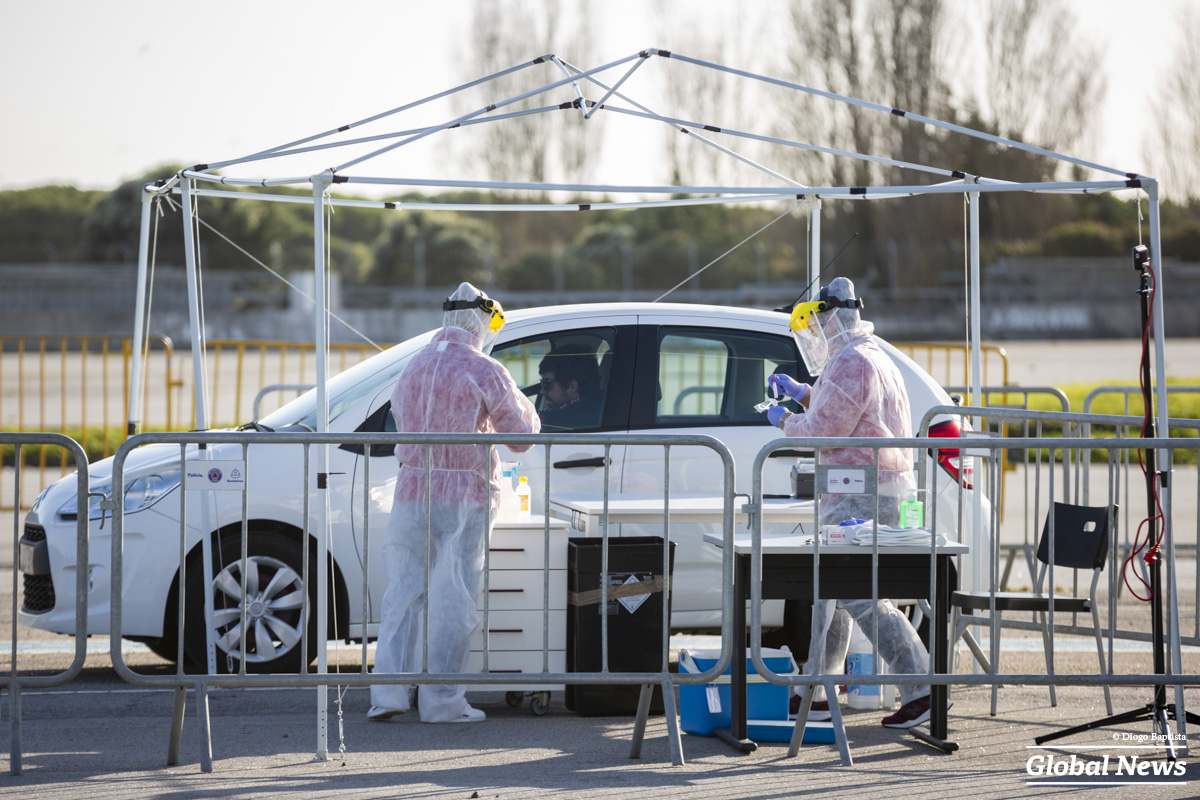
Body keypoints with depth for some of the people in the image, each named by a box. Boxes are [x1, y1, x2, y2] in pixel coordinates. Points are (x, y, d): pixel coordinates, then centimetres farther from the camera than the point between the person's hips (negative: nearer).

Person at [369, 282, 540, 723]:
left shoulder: (414, 367, 12)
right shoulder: (484, 371, -7)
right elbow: (521, 433, -2)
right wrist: (525, 407, 19)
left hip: (413, 489, 5)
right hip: (465, 493, -5)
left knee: (404, 589, 9)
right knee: (453, 597, -1)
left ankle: (389, 691, 3)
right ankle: (441, 700, 1)